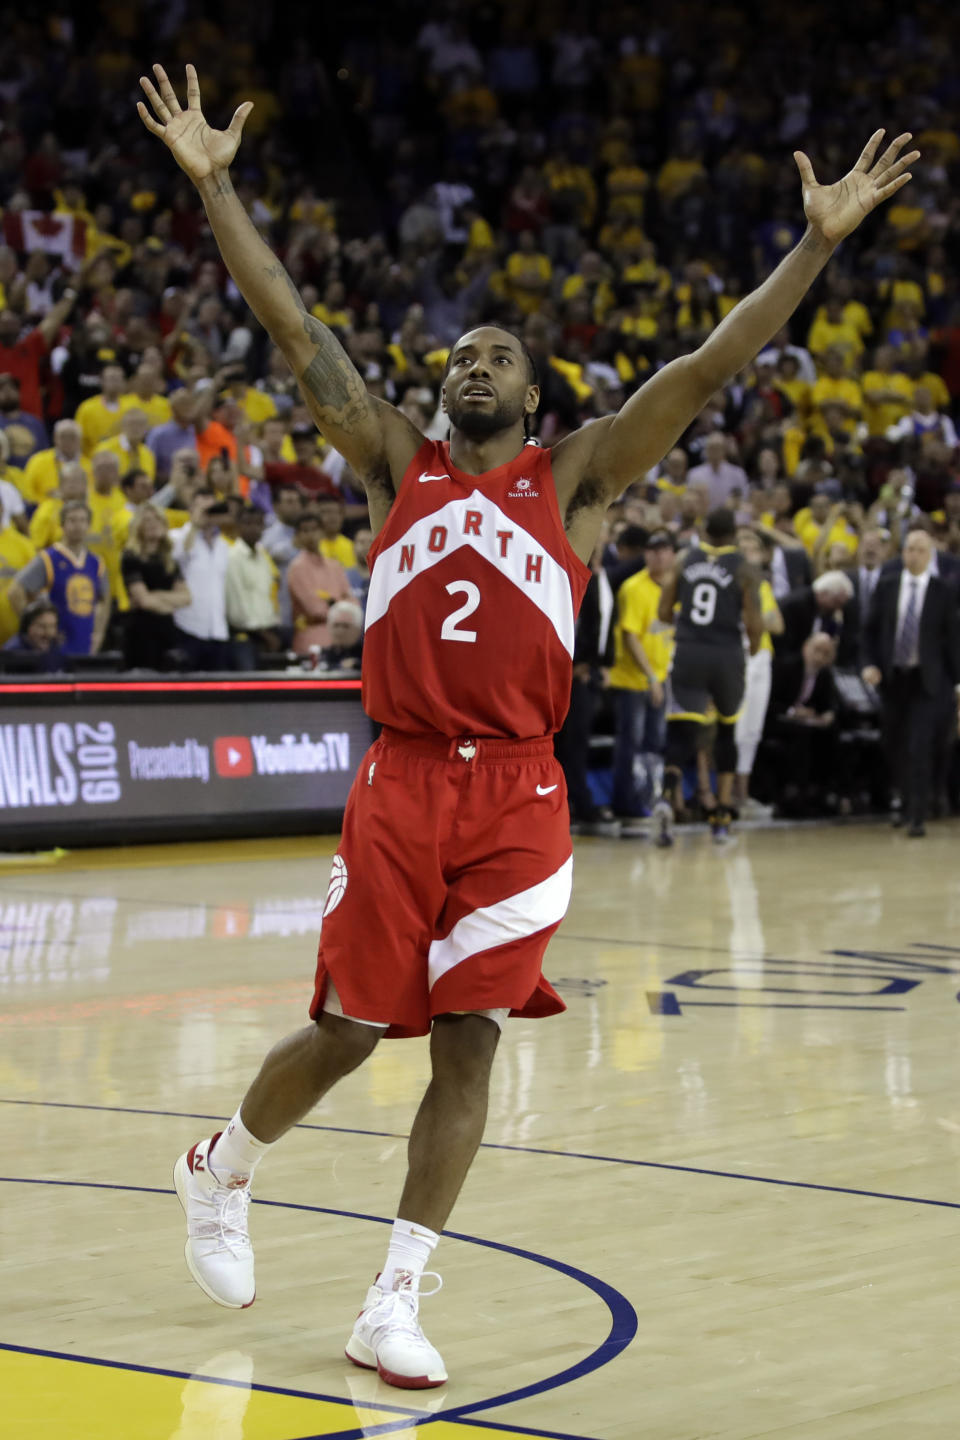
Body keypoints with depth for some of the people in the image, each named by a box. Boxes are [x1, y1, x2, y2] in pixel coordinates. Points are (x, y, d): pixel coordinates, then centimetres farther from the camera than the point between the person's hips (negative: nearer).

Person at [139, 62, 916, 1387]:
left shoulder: (576, 479, 10)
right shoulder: (397, 463, 11)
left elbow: (707, 369, 3)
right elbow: (295, 330, 6)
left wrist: (820, 241, -3)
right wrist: (214, 184, 2)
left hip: (517, 797, 0)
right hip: (402, 783, 0)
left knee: (469, 1043, 0)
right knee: (347, 1030, 5)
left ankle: (394, 1306, 8)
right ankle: (220, 1173, 34)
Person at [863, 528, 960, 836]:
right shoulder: (887, 587, 6)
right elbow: (872, 629, 10)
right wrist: (870, 664, -4)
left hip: (926, 681, -3)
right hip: (893, 677, 3)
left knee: (919, 748, -12)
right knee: (895, 748, 8)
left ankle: (917, 817, -11)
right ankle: (906, 804, 26)